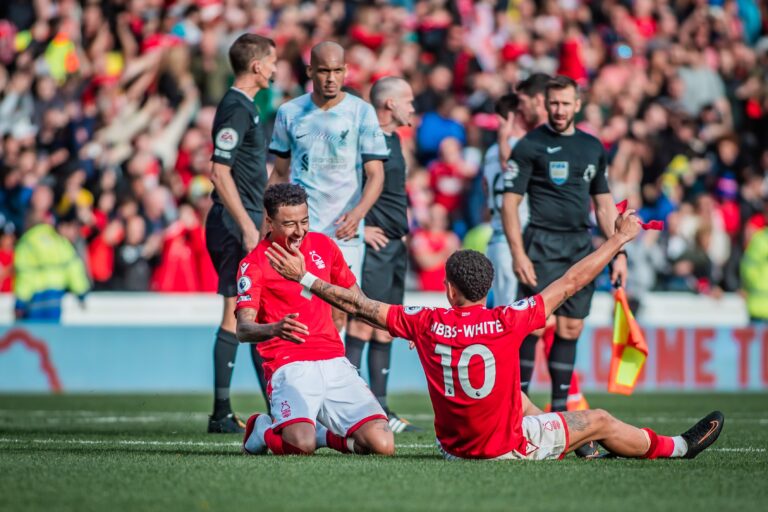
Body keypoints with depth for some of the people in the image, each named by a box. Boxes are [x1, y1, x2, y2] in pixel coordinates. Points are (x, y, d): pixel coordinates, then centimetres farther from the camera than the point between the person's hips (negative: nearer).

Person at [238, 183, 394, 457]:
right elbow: (243, 329, -14)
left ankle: (319, 433, 15)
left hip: (335, 362, 5)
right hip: (290, 366, -5)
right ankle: (263, 429, 5)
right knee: (301, 445, -31)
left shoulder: (322, 245, 14)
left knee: (383, 444, -14)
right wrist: (275, 329, -35)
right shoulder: (254, 264, -2)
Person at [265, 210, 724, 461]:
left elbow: (360, 305, -5)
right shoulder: (507, 322, -21)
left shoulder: (427, 324, -13)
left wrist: (305, 277, 5)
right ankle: (677, 448, 35)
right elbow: (571, 284, -12)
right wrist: (619, 239, -1)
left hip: (454, 447, 4)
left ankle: (574, 448, 47)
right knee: (600, 421, 14)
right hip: (507, 448, -4)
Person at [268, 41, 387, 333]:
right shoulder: (289, 113, 8)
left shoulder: (361, 112, 0)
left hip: (344, 231, -1)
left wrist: (358, 212, -22)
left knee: (338, 313, -4)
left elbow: (375, 174, -4)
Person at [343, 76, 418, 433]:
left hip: (394, 246, 10)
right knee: (363, 322, -11)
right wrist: (359, 227, -18)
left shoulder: (393, 139, 18)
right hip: (374, 244, -10)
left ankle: (379, 408, 13)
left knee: (386, 327, 10)